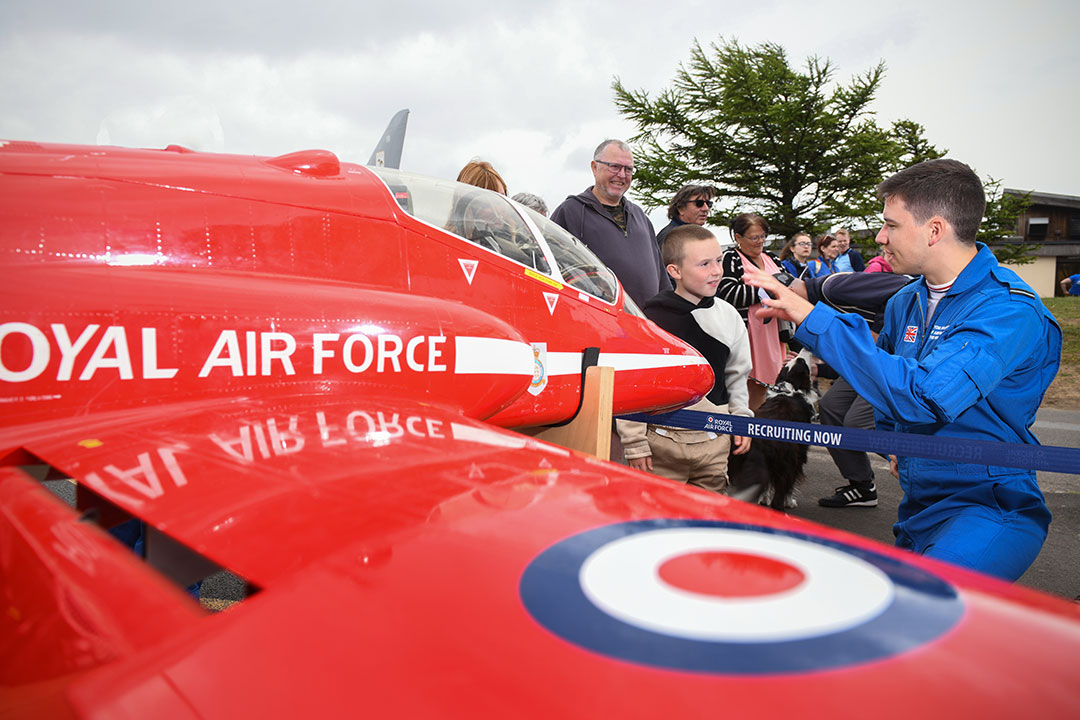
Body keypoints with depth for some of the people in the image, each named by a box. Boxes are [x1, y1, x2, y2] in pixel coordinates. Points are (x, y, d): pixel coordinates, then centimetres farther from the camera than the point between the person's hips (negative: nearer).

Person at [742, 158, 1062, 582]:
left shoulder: (1009, 309, -18)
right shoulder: (904, 303, 7)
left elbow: (924, 397, -33)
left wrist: (813, 319, -31)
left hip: (990, 506, -8)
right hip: (918, 506, 8)